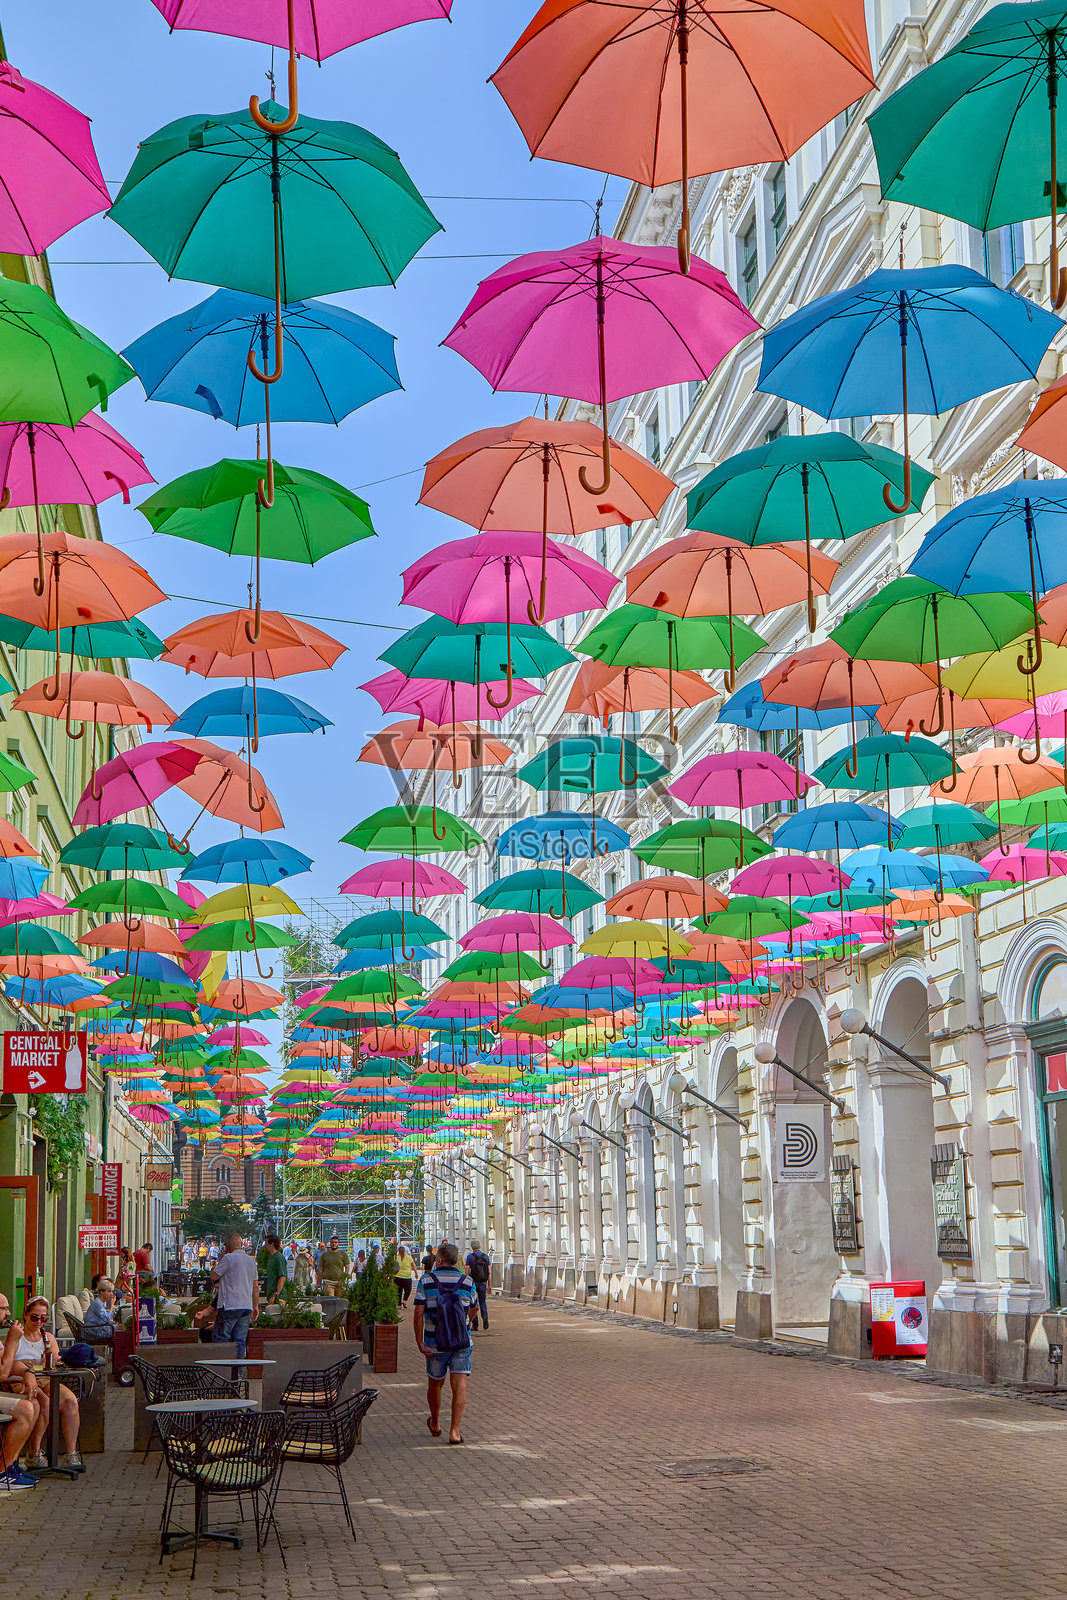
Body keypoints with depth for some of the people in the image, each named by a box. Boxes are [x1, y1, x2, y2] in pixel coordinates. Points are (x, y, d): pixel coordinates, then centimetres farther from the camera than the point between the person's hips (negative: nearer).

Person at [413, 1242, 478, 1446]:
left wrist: (419, 1342, -8)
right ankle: (454, 1431, -13)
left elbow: (419, 1312, -11)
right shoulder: (467, 1282, 1)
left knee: (435, 1384, 17)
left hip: (435, 1343, 0)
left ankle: (435, 1425, 36)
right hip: (461, 1342, 0)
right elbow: (474, 1310, 16)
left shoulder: (426, 1280, -5)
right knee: (460, 1384, -2)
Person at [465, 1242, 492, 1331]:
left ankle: (475, 1324, 6)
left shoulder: (470, 1257, -6)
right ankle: (485, 1317, -13)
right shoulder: (485, 1256, 5)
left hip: (473, 1283, -3)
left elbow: (467, 1271, -10)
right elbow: (489, 1272, 6)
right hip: (483, 1283, 3)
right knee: (482, 1302, 13)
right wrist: (489, 1285, 11)